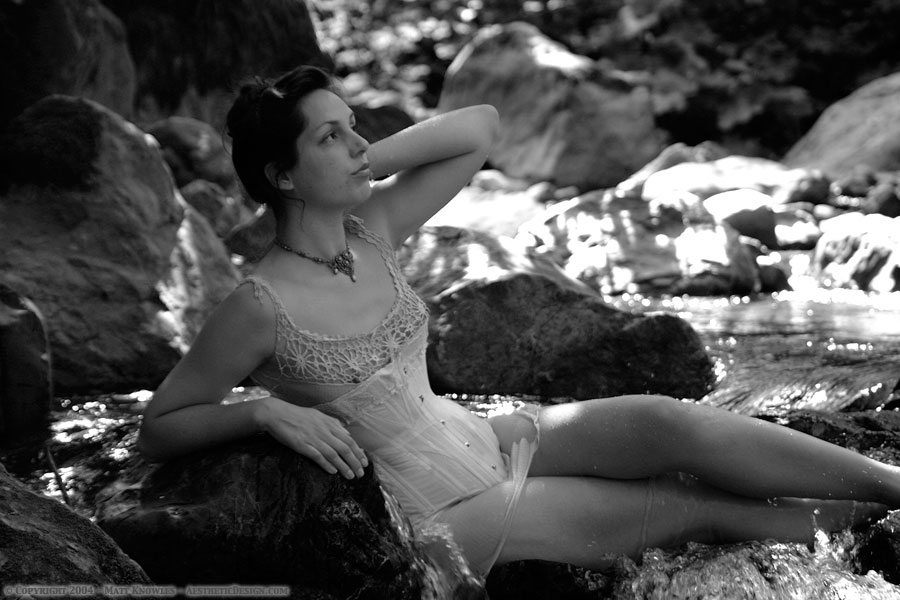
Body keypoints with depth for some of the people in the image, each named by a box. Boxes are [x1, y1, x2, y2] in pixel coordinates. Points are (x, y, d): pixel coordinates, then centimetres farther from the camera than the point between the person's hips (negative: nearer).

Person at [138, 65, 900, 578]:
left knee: (665, 423, -15)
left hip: (487, 440, 6)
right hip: (444, 518, -6)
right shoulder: (262, 305, -20)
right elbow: (156, 430, -11)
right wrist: (266, 411, -26)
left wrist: (365, 166, -9)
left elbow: (480, 126, 2)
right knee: (688, 507, -8)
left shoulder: (371, 230, -3)